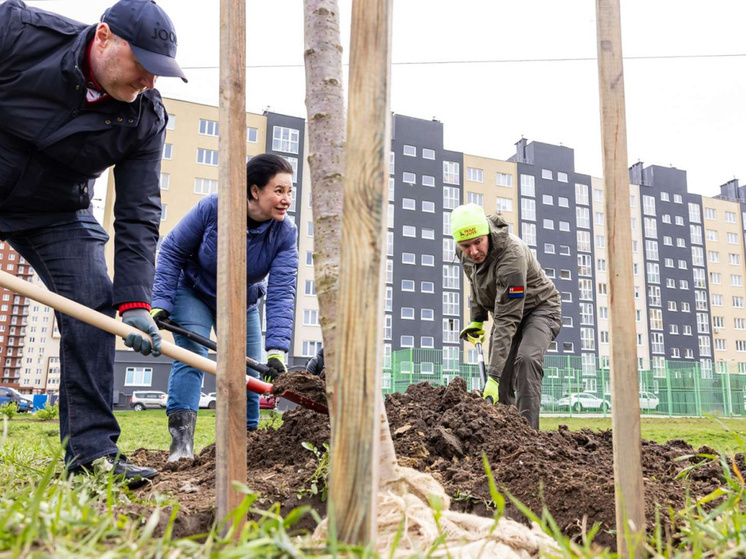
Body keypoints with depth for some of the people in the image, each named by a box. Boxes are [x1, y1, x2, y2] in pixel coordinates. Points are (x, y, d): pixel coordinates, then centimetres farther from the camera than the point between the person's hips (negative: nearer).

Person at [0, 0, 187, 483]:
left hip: (58, 213, 2)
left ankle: (91, 450, -6)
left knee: (92, 309, -11)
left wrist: (134, 301, -24)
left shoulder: (147, 118, -16)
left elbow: (139, 214, -16)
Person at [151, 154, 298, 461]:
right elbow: (172, 251, -17)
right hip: (194, 292, -3)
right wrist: (161, 303, -23)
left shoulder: (286, 233, -23)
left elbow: (281, 293, -29)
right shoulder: (213, 207, -29)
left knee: (248, 373, 2)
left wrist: (277, 350, -37)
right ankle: (181, 442, -21)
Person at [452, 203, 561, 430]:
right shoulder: (464, 251, -14)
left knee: (526, 359, -32)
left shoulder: (511, 256, -37)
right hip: (507, 310, 6)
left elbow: (507, 321, -40)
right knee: (502, 383, -5)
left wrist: (492, 376, -42)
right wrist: (477, 319, 10)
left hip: (540, 308, -6)